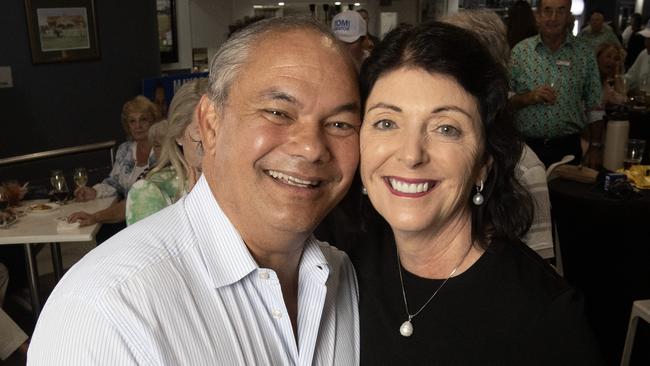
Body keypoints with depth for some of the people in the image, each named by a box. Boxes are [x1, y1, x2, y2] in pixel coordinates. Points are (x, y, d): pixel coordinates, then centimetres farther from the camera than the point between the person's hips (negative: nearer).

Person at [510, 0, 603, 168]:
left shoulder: (585, 54, 3)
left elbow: (594, 106, 4)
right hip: (526, 146, 0)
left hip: (568, 148, 1)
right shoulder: (520, 51, 1)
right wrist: (529, 97, -16)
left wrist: (595, 147, 2)